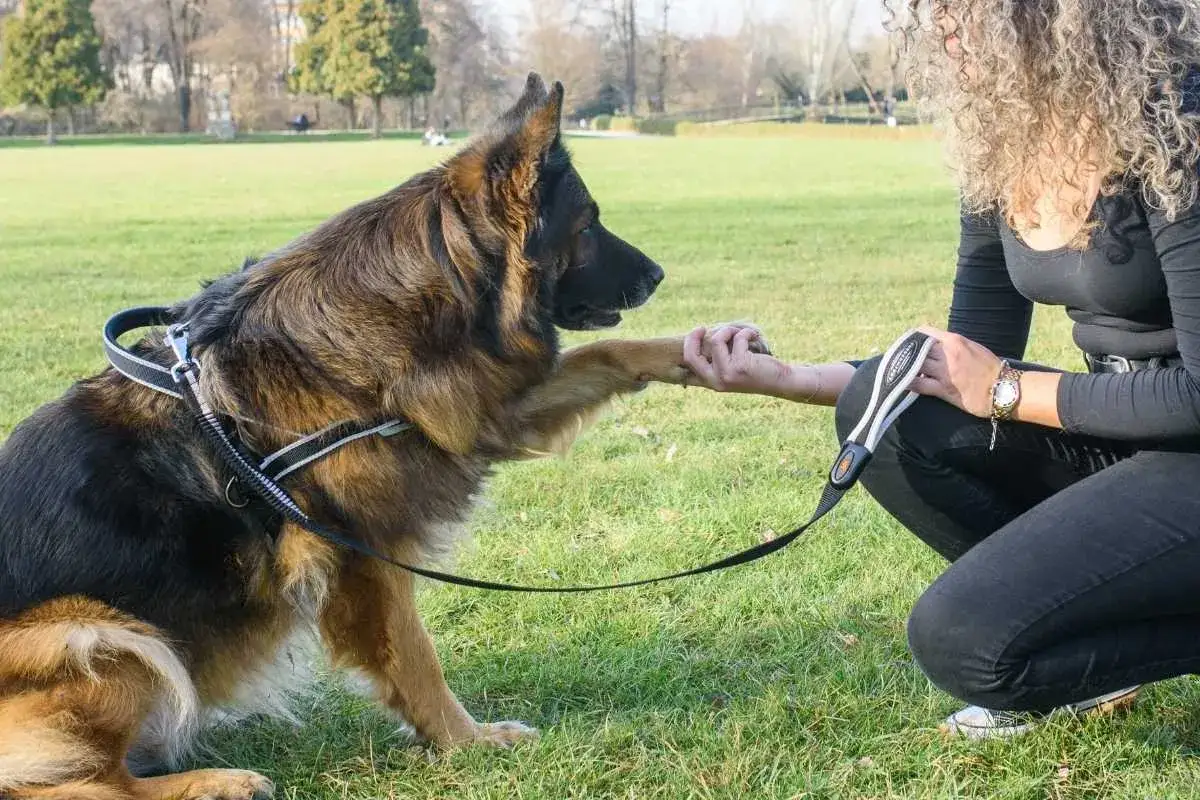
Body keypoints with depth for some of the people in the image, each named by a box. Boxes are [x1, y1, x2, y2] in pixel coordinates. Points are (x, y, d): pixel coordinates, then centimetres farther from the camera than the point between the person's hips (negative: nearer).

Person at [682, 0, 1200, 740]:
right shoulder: (999, 146, 0)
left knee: (964, 638, -21)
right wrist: (786, 378, -5)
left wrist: (1008, 392, -15)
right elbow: (969, 366, 5)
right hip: (1117, 437, 8)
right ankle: (1074, 616, 4)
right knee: (880, 409, -11)